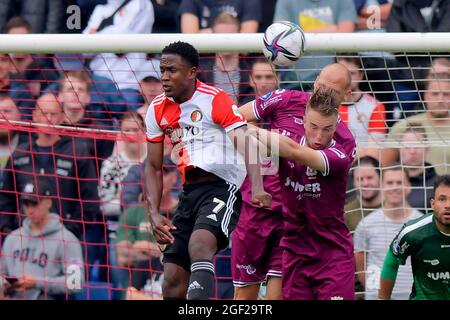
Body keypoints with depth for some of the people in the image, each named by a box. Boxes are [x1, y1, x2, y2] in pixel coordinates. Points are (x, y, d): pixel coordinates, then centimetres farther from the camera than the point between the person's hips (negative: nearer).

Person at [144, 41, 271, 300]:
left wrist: (257, 187, -36)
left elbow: (246, 143, -19)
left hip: (221, 187, -7)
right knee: (172, 283, 1)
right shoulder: (157, 111, 11)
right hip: (189, 192, 7)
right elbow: (154, 167, 17)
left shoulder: (215, 99, -8)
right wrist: (154, 214, 4)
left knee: (199, 247, -35)